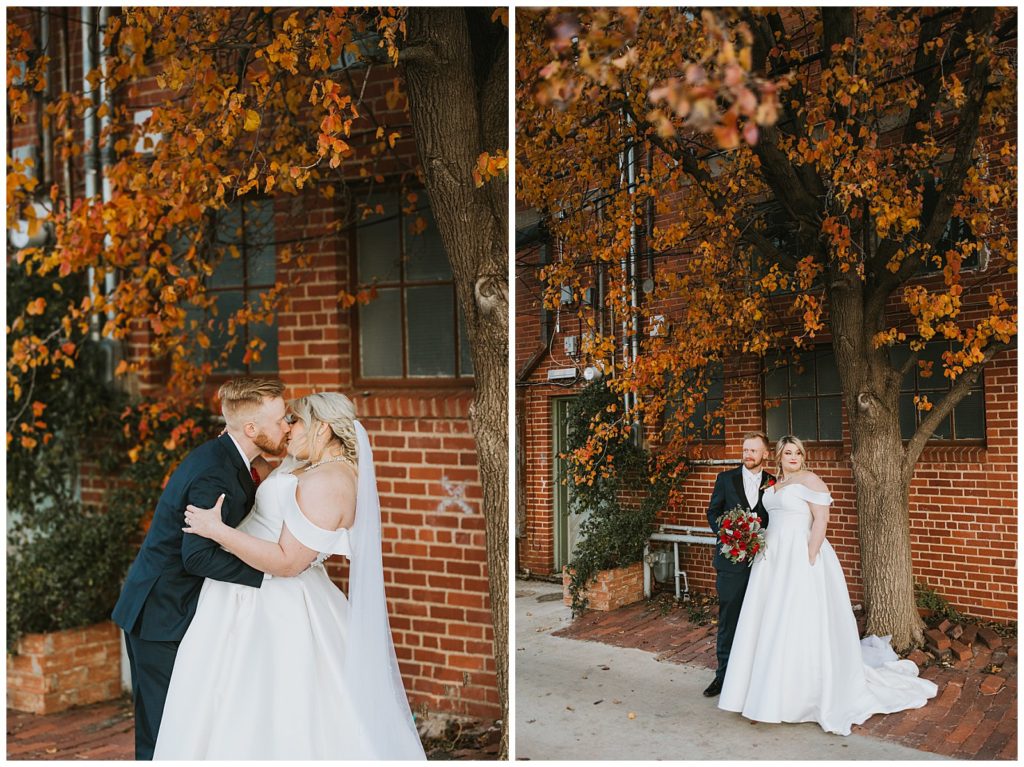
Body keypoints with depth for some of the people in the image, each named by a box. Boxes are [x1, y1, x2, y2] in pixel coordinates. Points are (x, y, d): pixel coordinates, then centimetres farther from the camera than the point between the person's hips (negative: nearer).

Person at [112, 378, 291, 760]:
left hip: (177, 610, 9)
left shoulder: (230, 459, 5)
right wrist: (269, 573, -26)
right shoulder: (214, 474, -26)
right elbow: (199, 556, -30)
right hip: (163, 614, -9)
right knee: (162, 732, 0)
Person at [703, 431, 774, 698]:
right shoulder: (726, 478, 3)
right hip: (731, 559, -1)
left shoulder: (773, 483, 4)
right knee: (728, 619, 2)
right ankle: (724, 674, 9)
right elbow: (713, 512, 6)